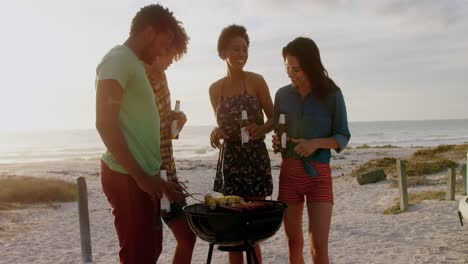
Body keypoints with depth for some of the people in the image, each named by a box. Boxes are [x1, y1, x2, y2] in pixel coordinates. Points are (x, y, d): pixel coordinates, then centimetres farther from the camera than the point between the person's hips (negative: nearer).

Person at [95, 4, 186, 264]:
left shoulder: (134, 64, 19)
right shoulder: (118, 60, -10)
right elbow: (105, 123, -19)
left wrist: (155, 178, 19)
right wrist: (141, 176, -19)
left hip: (140, 176, 10)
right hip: (126, 177, -10)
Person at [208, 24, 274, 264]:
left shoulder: (256, 81, -3)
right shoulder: (215, 89, 6)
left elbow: (274, 118, 2)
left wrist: (260, 129, -19)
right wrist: (216, 133, -6)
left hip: (255, 158, -3)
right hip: (229, 160, 3)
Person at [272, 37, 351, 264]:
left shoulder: (331, 94, -7)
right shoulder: (282, 95, 2)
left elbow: (343, 137, -3)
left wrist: (316, 143, -20)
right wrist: (277, 142, -9)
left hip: (318, 174, -3)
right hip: (289, 171, 3)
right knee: (294, 244, 10)